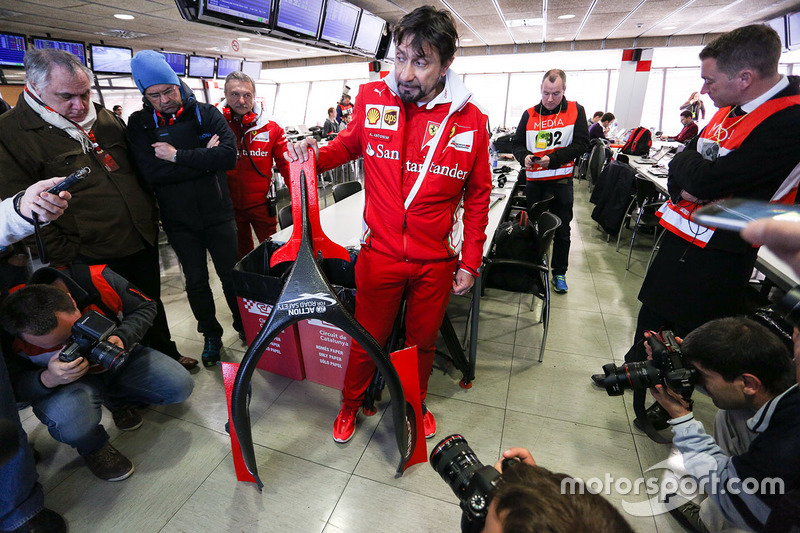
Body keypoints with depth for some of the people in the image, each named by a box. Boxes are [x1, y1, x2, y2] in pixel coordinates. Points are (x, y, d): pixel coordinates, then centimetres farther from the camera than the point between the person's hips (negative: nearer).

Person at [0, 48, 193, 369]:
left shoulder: (103, 118, 9)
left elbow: (136, 169, 18)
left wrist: (151, 215, 14)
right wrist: (64, 256, -14)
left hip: (143, 242, 6)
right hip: (93, 257, -5)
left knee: (153, 306, 21)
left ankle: (167, 356, 41)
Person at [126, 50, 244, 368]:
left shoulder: (206, 113, -4)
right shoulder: (139, 124, -3)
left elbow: (229, 154, -21)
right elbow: (151, 172, -18)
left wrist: (178, 156, -21)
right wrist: (204, 158, -17)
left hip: (218, 214, -1)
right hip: (179, 222, 1)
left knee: (231, 275, 10)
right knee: (196, 282, 14)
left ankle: (244, 327, 32)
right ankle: (210, 334, 34)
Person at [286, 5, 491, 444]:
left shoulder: (470, 120, -7)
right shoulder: (372, 99, -6)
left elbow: (477, 196, 1)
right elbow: (350, 144, 14)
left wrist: (470, 261, 1)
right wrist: (316, 156, -8)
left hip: (437, 262, 1)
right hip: (379, 256, 0)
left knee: (422, 342, 20)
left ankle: (416, 404, 49)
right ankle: (350, 404, 45)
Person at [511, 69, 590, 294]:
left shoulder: (575, 111, 0)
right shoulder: (530, 114, 5)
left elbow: (581, 144, -7)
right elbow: (517, 143, 7)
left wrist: (552, 159, -19)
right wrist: (525, 157, -15)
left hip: (561, 182, -1)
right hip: (534, 181, 1)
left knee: (562, 231, 8)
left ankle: (559, 273, 22)